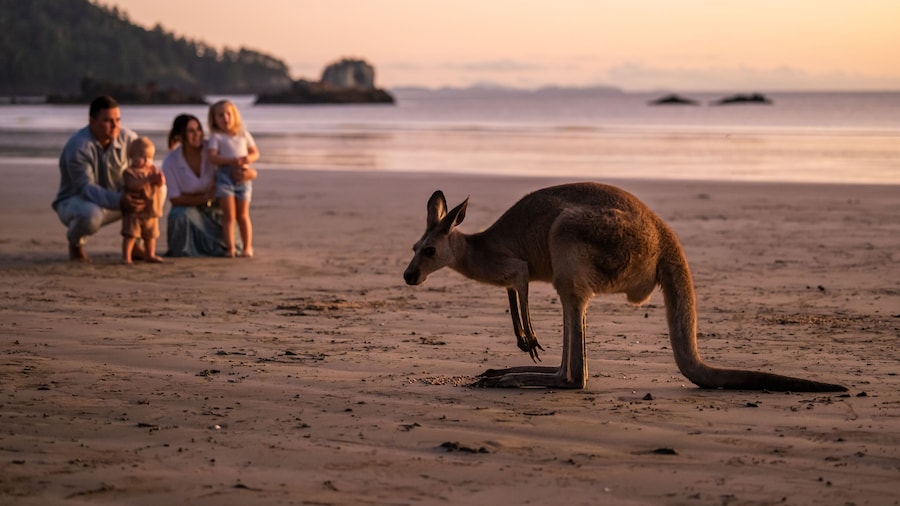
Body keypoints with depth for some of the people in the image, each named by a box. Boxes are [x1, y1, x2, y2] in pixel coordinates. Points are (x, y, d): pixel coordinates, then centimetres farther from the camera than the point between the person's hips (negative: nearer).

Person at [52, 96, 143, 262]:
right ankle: (75, 242, -4)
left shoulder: (128, 138, -8)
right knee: (90, 215, -43)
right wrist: (119, 200, -49)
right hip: (75, 201, -5)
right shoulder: (78, 147, -26)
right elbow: (86, 188, -33)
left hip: (114, 201, 5)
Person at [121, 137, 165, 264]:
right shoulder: (129, 172, -10)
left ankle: (150, 255, 27)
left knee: (151, 235, 14)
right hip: (133, 211, -5)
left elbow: (162, 184, 1)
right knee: (130, 235, -8)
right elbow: (133, 184, -27)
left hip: (151, 211, 6)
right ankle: (126, 257, -5)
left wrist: (160, 180, -24)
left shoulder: (153, 170, 8)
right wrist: (148, 180, -38)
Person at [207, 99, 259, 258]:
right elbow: (212, 157, -12)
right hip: (225, 176, -3)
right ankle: (230, 248, -2)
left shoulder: (243, 134, 13)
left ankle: (248, 247, 12)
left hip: (243, 176, 3)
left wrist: (249, 158, -10)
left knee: (242, 215, 8)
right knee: (229, 215, -5)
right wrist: (231, 161, -24)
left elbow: (255, 153, 13)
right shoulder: (216, 136, 1)